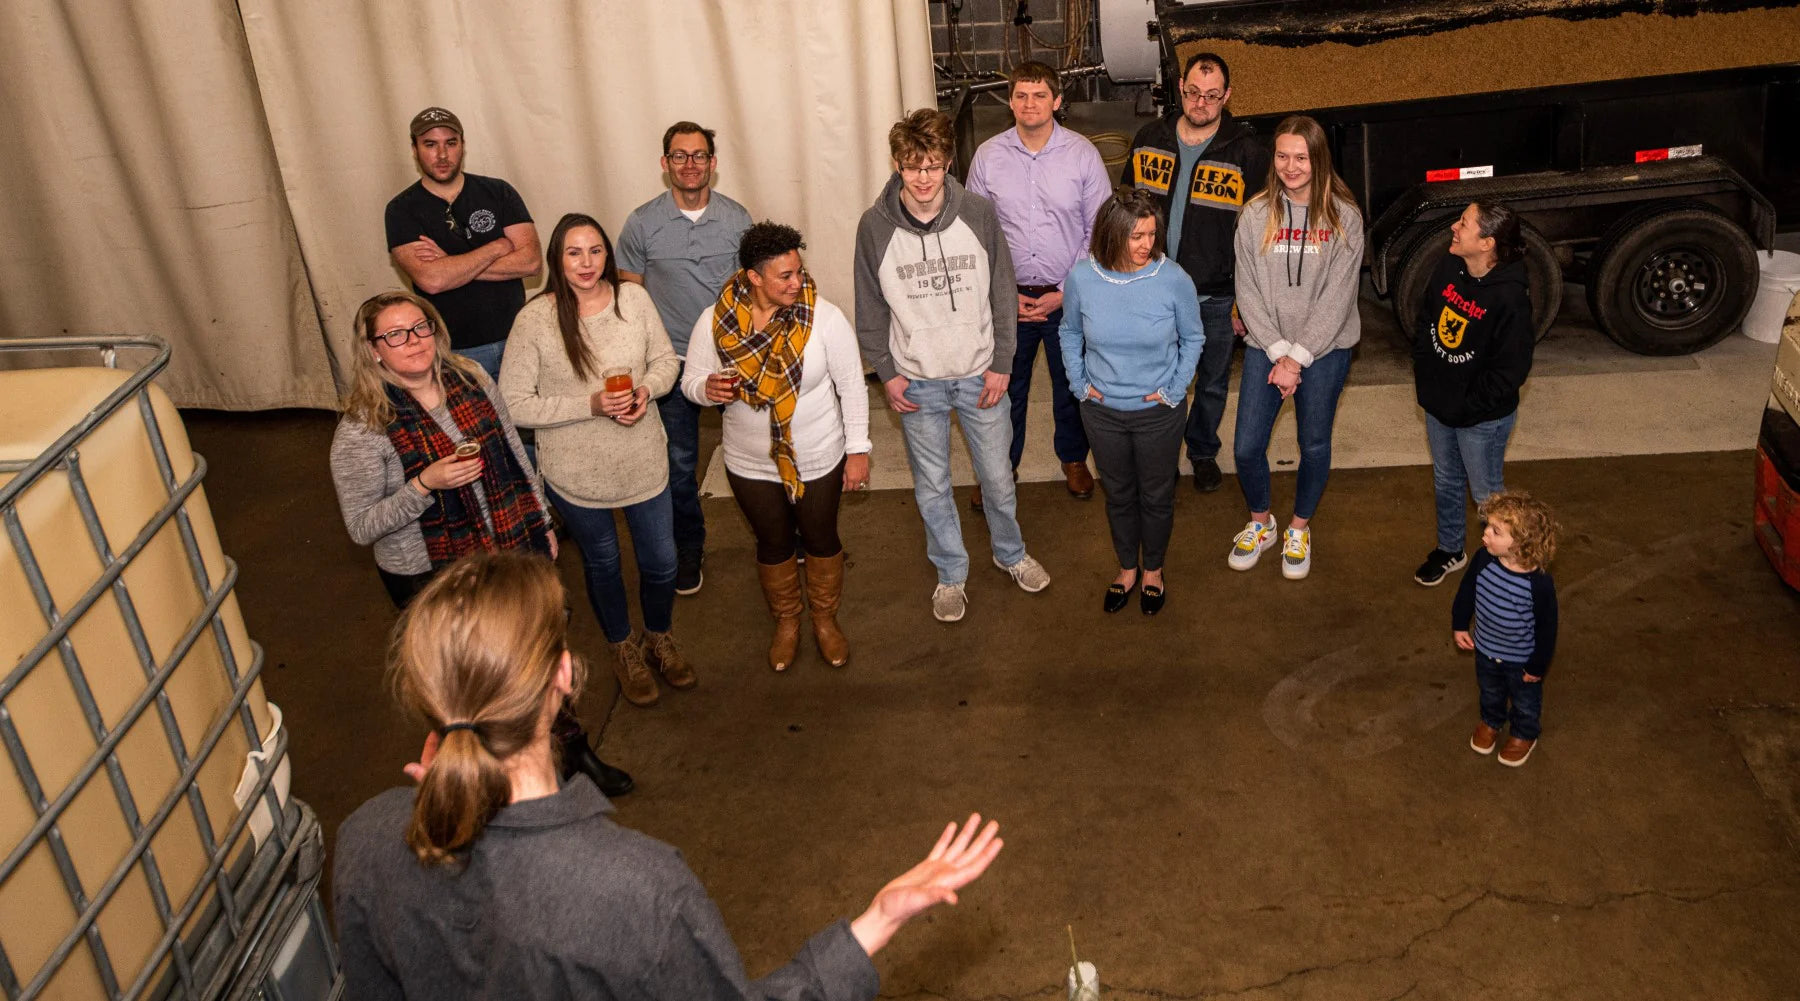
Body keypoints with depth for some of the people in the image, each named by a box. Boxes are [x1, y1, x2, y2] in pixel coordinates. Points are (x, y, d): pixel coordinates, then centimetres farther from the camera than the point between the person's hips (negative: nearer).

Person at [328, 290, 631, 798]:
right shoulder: (361, 431, -20)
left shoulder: (470, 377, -4)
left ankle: (572, 748, 44)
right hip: (435, 579, -4)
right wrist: (425, 484, -30)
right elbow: (361, 527, -17)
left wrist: (540, 521, 12)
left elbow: (515, 451, 8)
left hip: (515, 548, 5)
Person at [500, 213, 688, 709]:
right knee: (602, 564, 21)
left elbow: (666, 359, 4)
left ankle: (660, 639, 47)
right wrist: (591, 405, -25)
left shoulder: (634, 298, -10)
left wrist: (647, 389, -18)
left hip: (643, 462, 2)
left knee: (661, 562, 16)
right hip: (577, 473, -2)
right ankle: (625, 650, 47)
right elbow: (515, 404, -18)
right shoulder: (535, 319, -19)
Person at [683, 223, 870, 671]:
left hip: (819, 460, -1)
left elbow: (851, 386, -11)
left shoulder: (824, 317, -20)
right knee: (773, 543, 20)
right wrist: (708, 388, -29)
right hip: (751, 464, 1)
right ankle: (787, 621, 45)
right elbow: (691, 381, -4)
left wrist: (857, 450, -7)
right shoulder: (714, 323, -17)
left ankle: (825, 618, 44)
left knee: (821, 538, 18)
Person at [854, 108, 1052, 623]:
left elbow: (1002, 293, -3)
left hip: (979, 373, 0)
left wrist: (1001, 363, -5)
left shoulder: (978, 213, -11)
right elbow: (871, 309, -1)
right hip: (917, 382, 0)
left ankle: (1011, 552, 42)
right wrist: (887, 373, -3)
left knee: (998, 476, 15)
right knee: (932, 486, 14)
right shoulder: (875, 227, -12)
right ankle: (951, 574, 35)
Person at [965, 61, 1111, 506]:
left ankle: (1073, 457, 41)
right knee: (1005, 386, 14)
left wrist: (1064, 293, -11)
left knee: (1072, 385, 17)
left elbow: (1098, 231, -5)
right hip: (1008, 296, 1)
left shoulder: (1082, 154, -8)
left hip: (1069, 297, 0)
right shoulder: (988, 156, -5)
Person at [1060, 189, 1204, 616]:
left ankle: (1153, 569, 41)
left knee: (1156, 496, 16)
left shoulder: (1173, 280, -19)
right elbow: (1070, 333, 6)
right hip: (1102, 411, 1)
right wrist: (1079, 383, -1)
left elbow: (1192, 338, -2)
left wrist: (1175, 390, -6)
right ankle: (1127, 567, 43)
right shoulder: (1082, 278, -15)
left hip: (1158, 412, -1)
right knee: (1118, 494, 20)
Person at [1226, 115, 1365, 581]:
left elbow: (1337, 298, -11)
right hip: (1265, 347, 1)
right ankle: (1260, 523, 29)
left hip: (1324, 349, -1)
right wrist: (1278, 352, -13)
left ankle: (1299, 529, 35)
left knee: (1314, 446, 11)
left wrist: (1298, 357, -15)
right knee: (1246, 447, 1)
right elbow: (1248, 292, -5)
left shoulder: (1343, 216, -8)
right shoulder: (1255, 214, -5)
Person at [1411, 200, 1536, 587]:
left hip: (1482, 418, -7)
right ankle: (1449, 550, 46)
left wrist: (1467, 407, -16)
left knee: (1486, 493, 12)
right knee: (1446, 482, 24)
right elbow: (1425, 322, 8)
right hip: (1438, 406, 7)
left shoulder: (1510, 297, -27)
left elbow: (1511, 369, -22)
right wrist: (1425, 379, 3)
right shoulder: (1448, 270, -7)